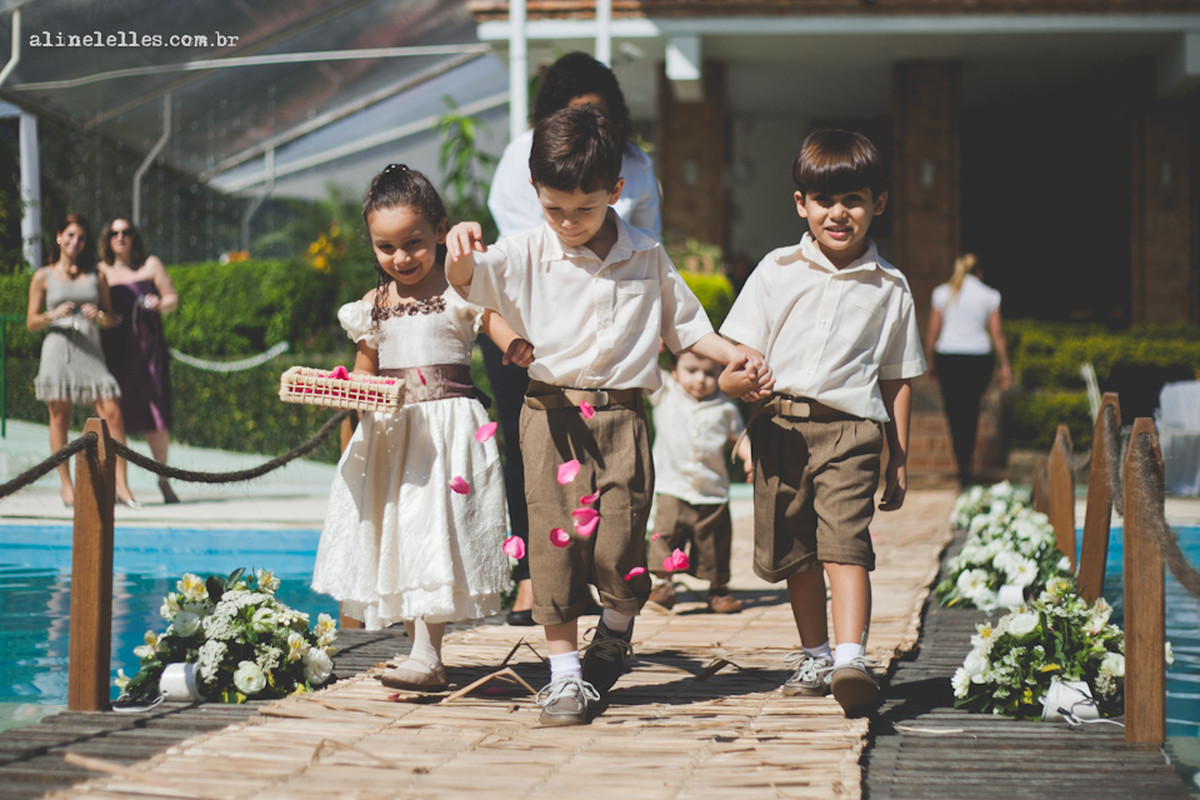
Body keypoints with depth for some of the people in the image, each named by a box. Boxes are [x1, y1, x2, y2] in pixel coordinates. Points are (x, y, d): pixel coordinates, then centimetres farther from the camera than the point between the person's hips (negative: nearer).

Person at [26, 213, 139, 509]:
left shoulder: (96, 276, 14)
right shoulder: (43, 277, 8)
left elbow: (112, 320, 17)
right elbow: (31, 322, 8)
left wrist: (98, 315, -5)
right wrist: (53, 315, -12)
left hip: (91, 351, 1)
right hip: (58, 350, -1)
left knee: (112, 412, -11)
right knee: (59, 416, 0)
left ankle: (121, 484, -9)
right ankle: (66, 485, 10)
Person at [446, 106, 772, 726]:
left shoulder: (647, 259, 9)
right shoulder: (527, 254, 2)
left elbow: (683, 324, 20)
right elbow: (469, 280, -14)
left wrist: (732, 355, 5)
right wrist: (460, 251, -37)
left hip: (621, 417, 1)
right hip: (551, 416, 0)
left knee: (619, 546, -6)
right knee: (556, 539, -3)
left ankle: (615, 633, 26)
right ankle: (565, 672, 8)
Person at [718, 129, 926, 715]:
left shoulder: (889, 288, 8)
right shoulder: (777, 271, 8)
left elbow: (897, 380, 11)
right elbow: (739, 350, 7)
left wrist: (899, 461, 8)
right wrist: (738, 378, -17)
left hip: (850, 429, -2)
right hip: (780, 427, 2)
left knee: (845, 543, -18)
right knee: (794, 552, 10)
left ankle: (851, 659, -27)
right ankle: (814, 654, 27)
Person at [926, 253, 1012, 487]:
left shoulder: (942, 293, 3)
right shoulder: (989, 296, 1)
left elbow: (933, 332, 4)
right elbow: (997, 334, 1)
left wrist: (932, 362, 13)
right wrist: (1005, 366, 7)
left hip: (948, 357, 0)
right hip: (979, 358, 0)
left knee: (954, 412, 2)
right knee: (971, 410, 17)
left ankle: (963, 465, -10)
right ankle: (966, 459, 19)